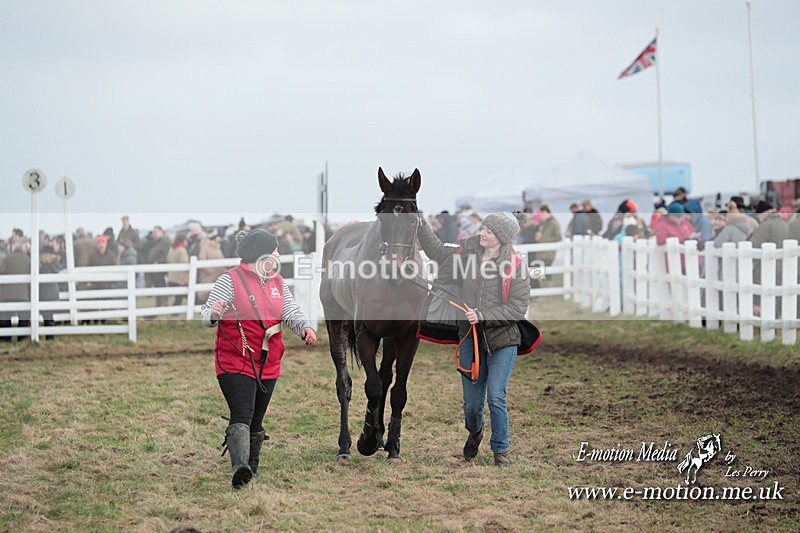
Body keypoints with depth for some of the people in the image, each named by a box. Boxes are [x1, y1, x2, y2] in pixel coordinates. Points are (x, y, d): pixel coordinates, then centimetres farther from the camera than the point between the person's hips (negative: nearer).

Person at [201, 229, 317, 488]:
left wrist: (305, 327, -15)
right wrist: (213, 314, -35)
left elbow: (291, 312, 8)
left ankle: (251, 469, 25)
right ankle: (240, 467, -35)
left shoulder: (277, 282, 12)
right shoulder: (230, 281, -8)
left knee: (256, 419, 13)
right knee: (242, 415, -22)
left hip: (268, 365, 7)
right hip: (235, 363, -7)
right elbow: (206, 316, -10)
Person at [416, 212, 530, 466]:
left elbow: (517, 308, -16)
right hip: (471, 337, 4)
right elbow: (438, 252, 18)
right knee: (471, 401, 10)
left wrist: (482, 316, -21)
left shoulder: (515, 266, -14)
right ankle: (474, 433, 42)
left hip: (502, 340, -4)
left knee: (495, 397, -11)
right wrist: (421, 226, 11)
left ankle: (501, 449, 7)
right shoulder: (468, 252, 0)